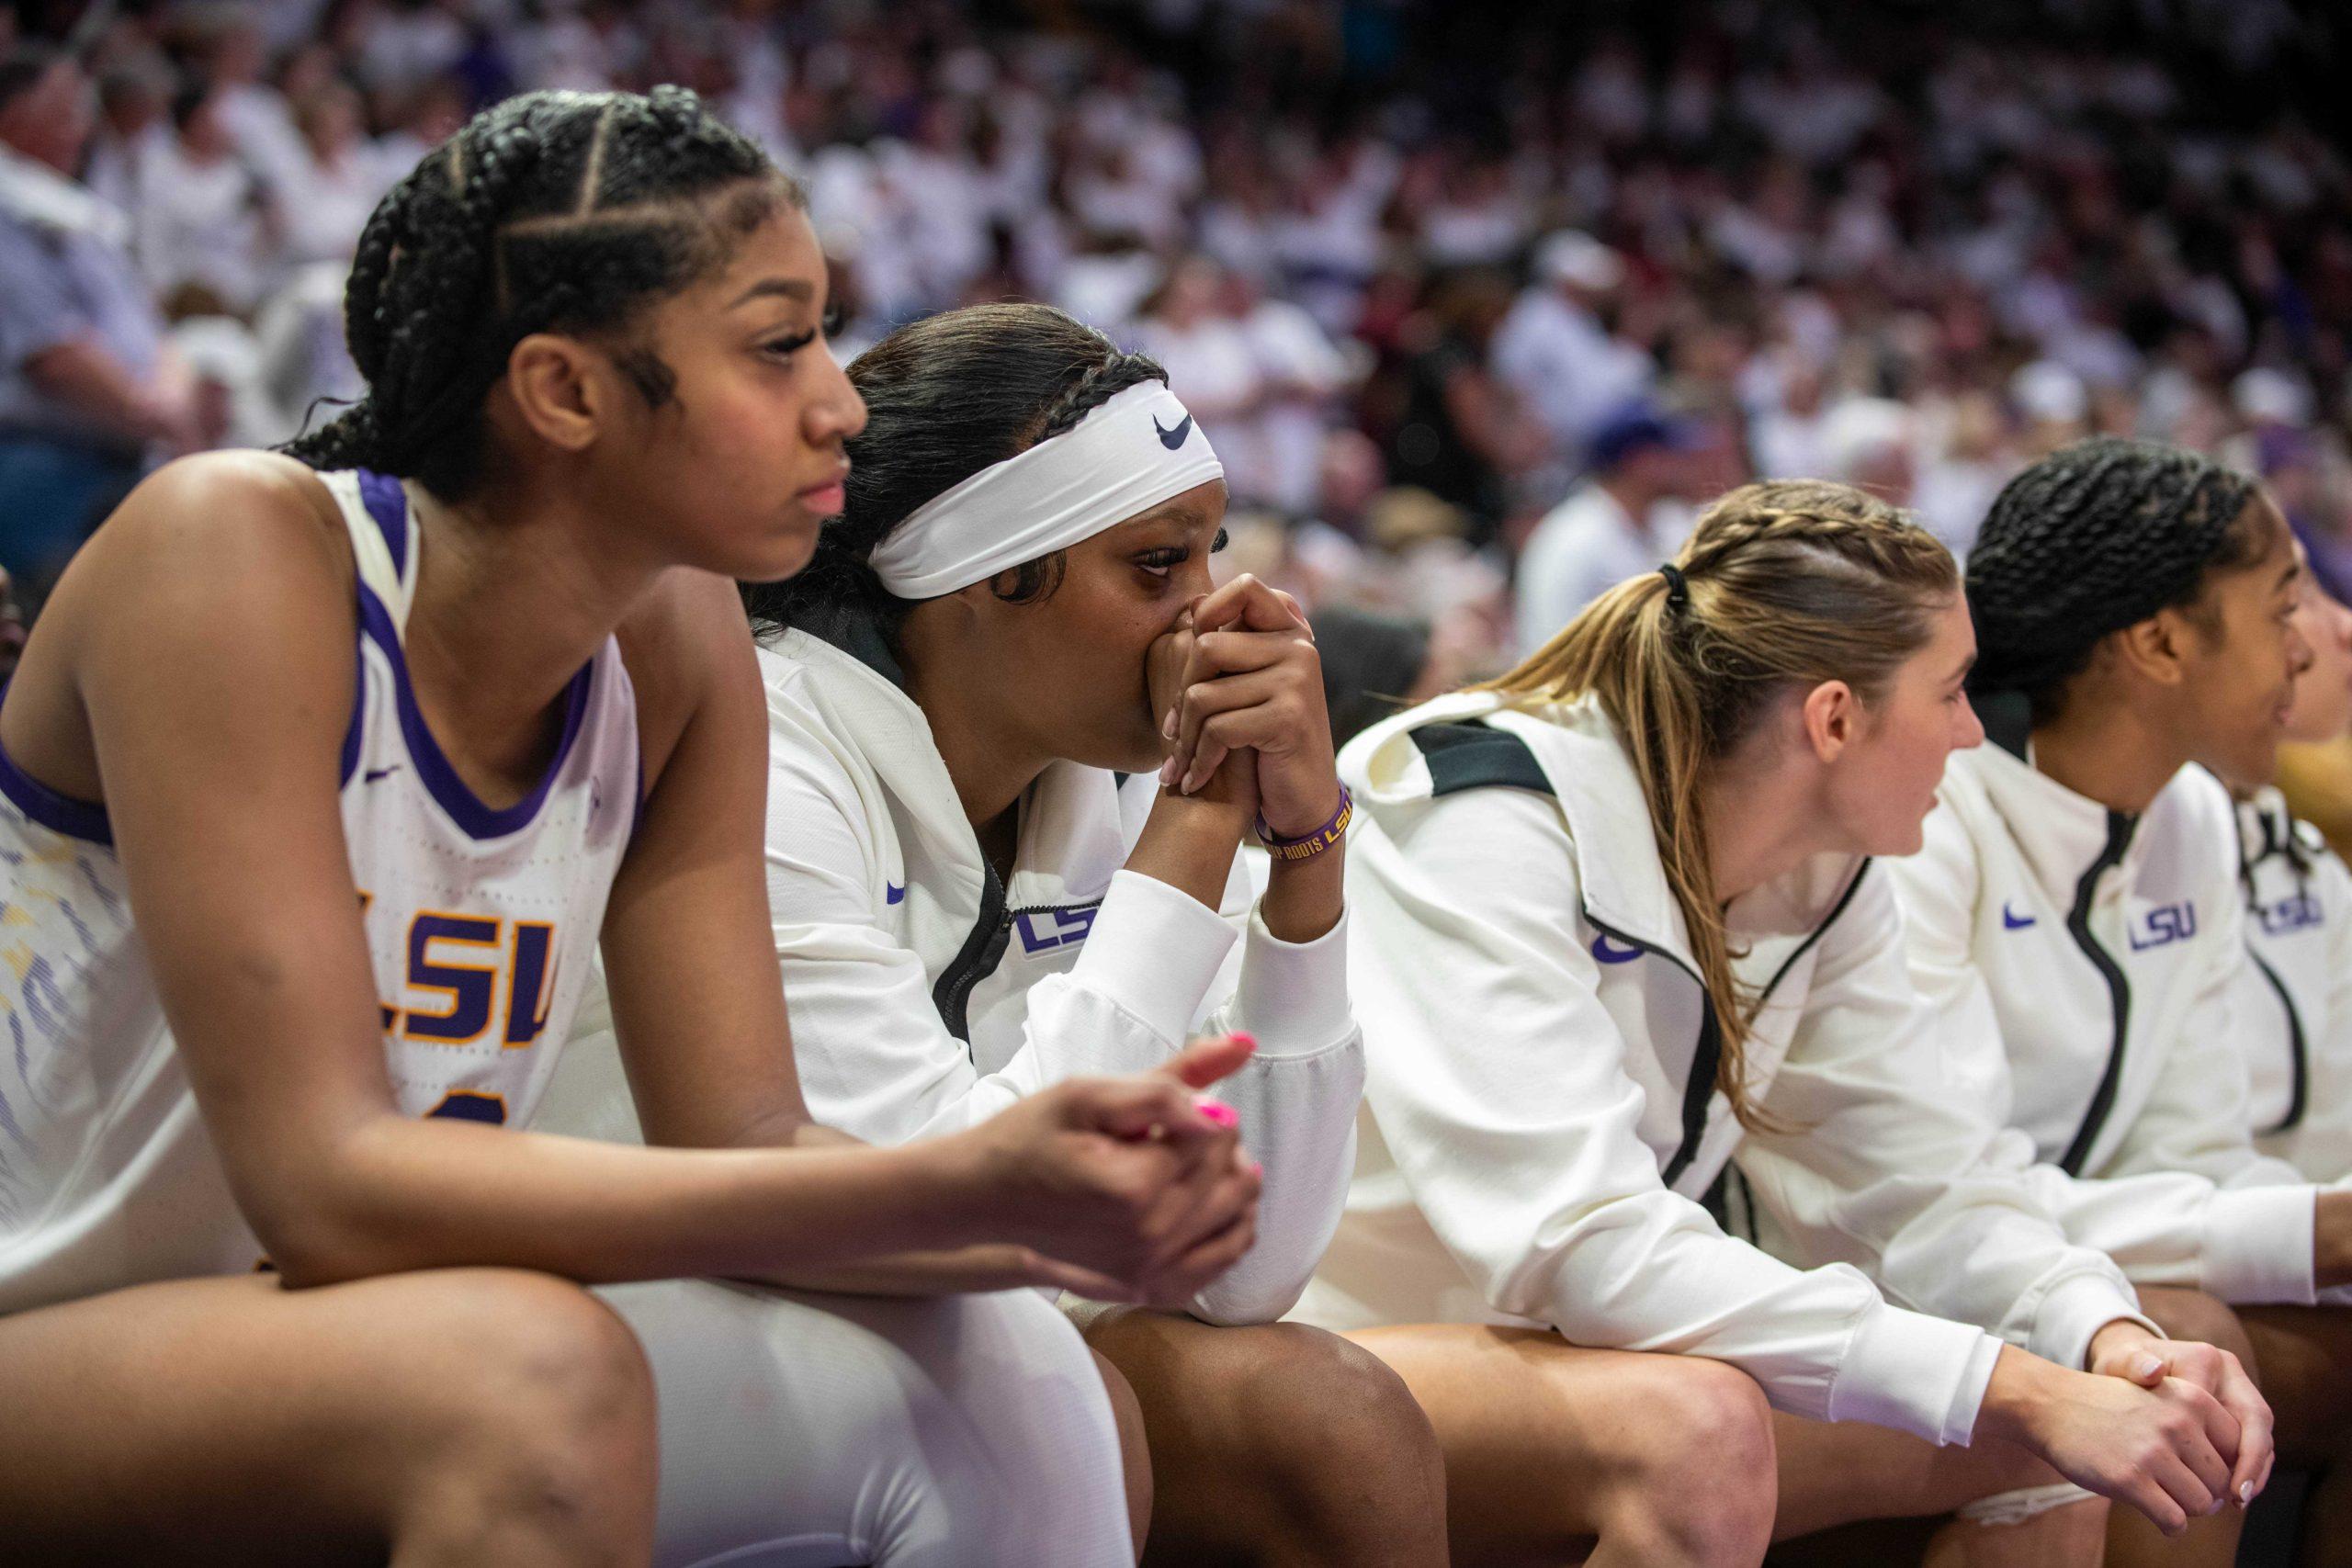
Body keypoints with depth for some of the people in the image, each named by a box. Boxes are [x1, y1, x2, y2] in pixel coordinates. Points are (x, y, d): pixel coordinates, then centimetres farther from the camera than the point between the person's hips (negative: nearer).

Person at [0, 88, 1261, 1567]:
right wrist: (956, 1183, -35)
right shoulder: (238, 553, -22)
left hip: (339, 1357, 6)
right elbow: (326, 1181, -28)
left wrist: (1053, 1222, -24)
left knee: (1001, 1381, -11)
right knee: (533, 1372, -34)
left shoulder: (677, 643, -2)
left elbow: (745, 1149, -2)